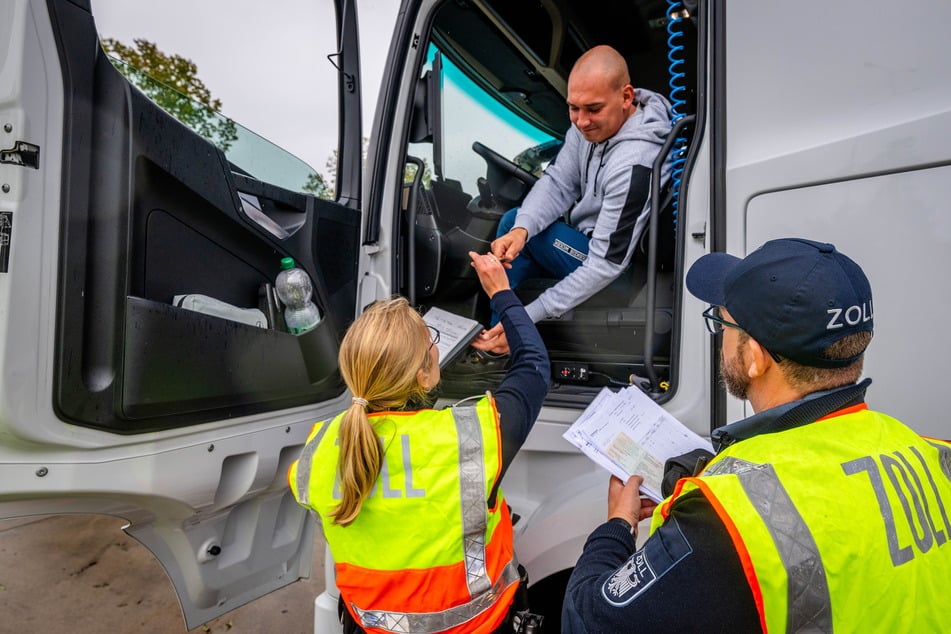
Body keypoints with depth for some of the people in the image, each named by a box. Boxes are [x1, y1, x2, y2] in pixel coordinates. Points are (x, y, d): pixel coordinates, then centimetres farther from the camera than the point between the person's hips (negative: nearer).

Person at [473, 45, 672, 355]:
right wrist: (521, 229, -28)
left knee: (512, 220, -13)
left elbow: (607, 265, -31)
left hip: (622, 270, -8)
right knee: (515, 222, 5)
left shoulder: (633, 165, -32)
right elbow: (557, 183, -6)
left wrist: (528, 316, -34)